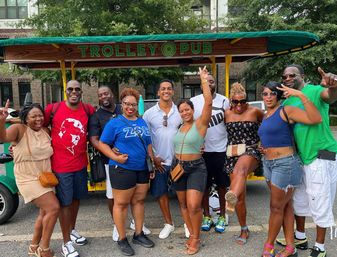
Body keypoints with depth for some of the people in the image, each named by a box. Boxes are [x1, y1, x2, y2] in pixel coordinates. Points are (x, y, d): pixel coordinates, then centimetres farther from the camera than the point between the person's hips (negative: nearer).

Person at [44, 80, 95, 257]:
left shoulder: (88, 110, 1)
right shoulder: (53, 109, -8)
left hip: (80, 164, 4)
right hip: (60, 165, -4)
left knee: (76, 198, 19)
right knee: (65, 202, 2)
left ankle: (72, 230, 42)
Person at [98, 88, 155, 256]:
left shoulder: (142, 122, 13)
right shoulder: (114, 123, -4)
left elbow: (148, 144, 19)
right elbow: (102, 144, -6)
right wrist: (115, 157, -18)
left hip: (142, 169, 6)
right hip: (122, 168, -6)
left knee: (139, 200, 13)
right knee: (121, 203, 3)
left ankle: (138, 234, 28)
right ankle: (122, 239, 17)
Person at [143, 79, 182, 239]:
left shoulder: (180, 112, 3)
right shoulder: (149, 113, 1)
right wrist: (153, 158, -3)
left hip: (178, 159, 0)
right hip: (159, 161, 1)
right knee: (160, 193, 9)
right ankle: (169, 224, 26)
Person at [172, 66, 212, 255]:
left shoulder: (200, 124, -8)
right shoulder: (180, 127, 8)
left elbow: (209, 102, -21)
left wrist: (204, 79, -17)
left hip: (196, 168, -6)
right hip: (178, 167, 6)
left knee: (194, 205, -13)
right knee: (184, 204, 12)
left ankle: (196, 238, 8)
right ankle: (192, 234, 28)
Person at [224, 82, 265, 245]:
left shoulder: (254, 111, 2)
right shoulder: (227, 113, 11)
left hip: (251, 152, -4)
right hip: (232, 155, 4)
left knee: (240, 169, -42)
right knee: (240, 197, 4)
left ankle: (231, 199, -70)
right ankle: (244, 230, 22)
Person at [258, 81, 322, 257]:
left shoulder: (285, 111, -11)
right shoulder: (265, 116, 13)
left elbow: (316, 119, -24)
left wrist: (301, 95, -29)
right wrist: (263, 146, 11)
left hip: (285, 164, -8)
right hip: (268, 163, 8)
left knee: (276, 207, 2)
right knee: (286, 205, 13)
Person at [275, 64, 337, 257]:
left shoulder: (315, 91, -10)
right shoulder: (287, 103, 12)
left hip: (321, 155, -8)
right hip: (300, 156, 8)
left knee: (320, 202, 1)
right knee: (299, 199, 19)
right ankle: (300, 238, 36)